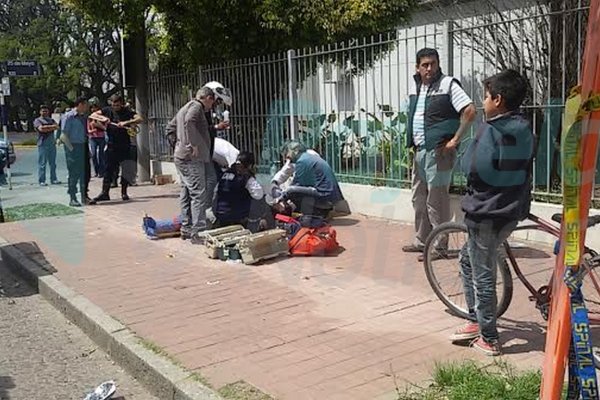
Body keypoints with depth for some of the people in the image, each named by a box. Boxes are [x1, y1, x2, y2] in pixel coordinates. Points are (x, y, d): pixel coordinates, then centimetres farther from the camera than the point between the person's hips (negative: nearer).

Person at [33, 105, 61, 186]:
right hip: (43, 144, -5)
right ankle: (41, 181, -2)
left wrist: (46, 128, -9)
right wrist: (52, 126, -6)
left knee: (53, 163, 8)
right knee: (42, 163, -5)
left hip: (52, 143, 5)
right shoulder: (37, 120, 4)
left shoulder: (51, 120, 20)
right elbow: (41, 128, -14)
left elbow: (57, 127, 2)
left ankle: (53, 179, 14)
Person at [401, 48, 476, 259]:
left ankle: (439, 246, 5)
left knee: (436, 201, -4)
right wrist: (412, 142, 16)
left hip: (438, 152, -8)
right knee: (419, 199, 16)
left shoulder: (448, 85, -10)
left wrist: (455, 140, -16)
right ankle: (422, 240, 28)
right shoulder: (415, 88, 13)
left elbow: (470, 111, -16)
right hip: (420, 151, 8)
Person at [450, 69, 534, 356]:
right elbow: (525, 169, 11)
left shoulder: (491, 131, -18)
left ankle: (489, 339, 15)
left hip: (486, 212, -8)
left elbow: (471, 169, -19)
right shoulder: (525, 130, 6)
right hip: (513, 210, 8)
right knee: (468, 259, 23)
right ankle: (477, 321, 29)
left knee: (483, 275, 4)